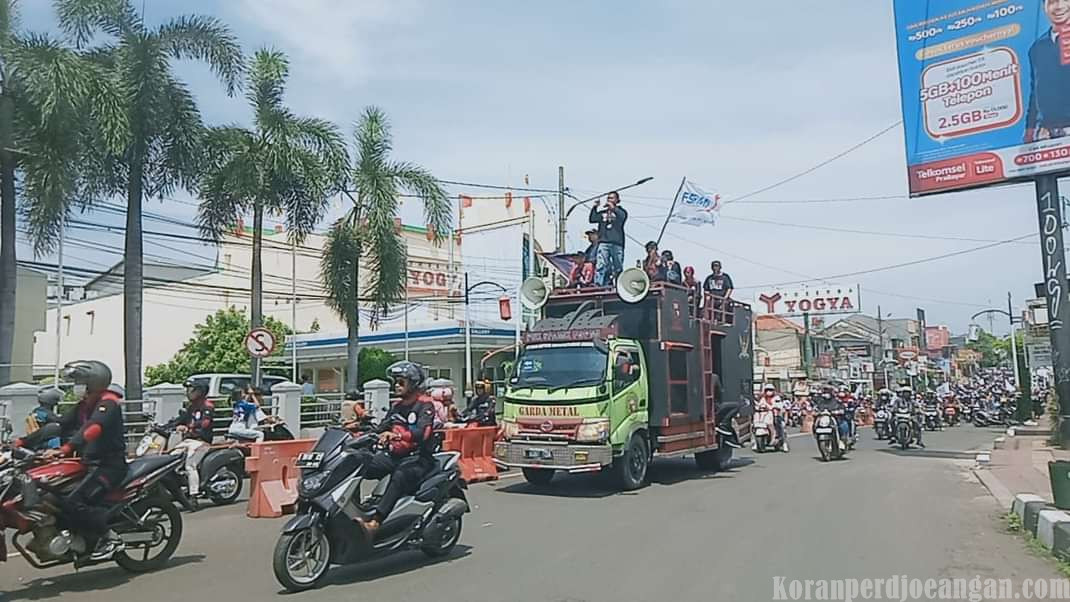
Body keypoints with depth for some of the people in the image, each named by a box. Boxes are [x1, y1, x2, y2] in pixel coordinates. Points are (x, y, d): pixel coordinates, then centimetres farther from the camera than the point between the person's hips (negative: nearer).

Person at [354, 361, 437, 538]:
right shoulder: (396, 406, 20)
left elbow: (422, 433, -21)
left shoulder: (424, 405, -4)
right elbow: (381, 428, 16)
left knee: (399, 477, -38)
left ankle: (375, 521, -49)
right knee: (360, 461, -18)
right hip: (394, 454, 7)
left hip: (418, 456, -7)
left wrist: (397, 435, -33)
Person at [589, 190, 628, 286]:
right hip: (603, 243, 1)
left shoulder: (620, 211, 14)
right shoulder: (602, 213, 21)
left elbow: (623, 216, -9)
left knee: (618, 267, -2)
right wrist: (595, 207, 1)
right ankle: (598, 285, -17)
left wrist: (613, 208, -17)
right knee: (601, 266, -11)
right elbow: (592, 219, 9)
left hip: (617, 243, -1)